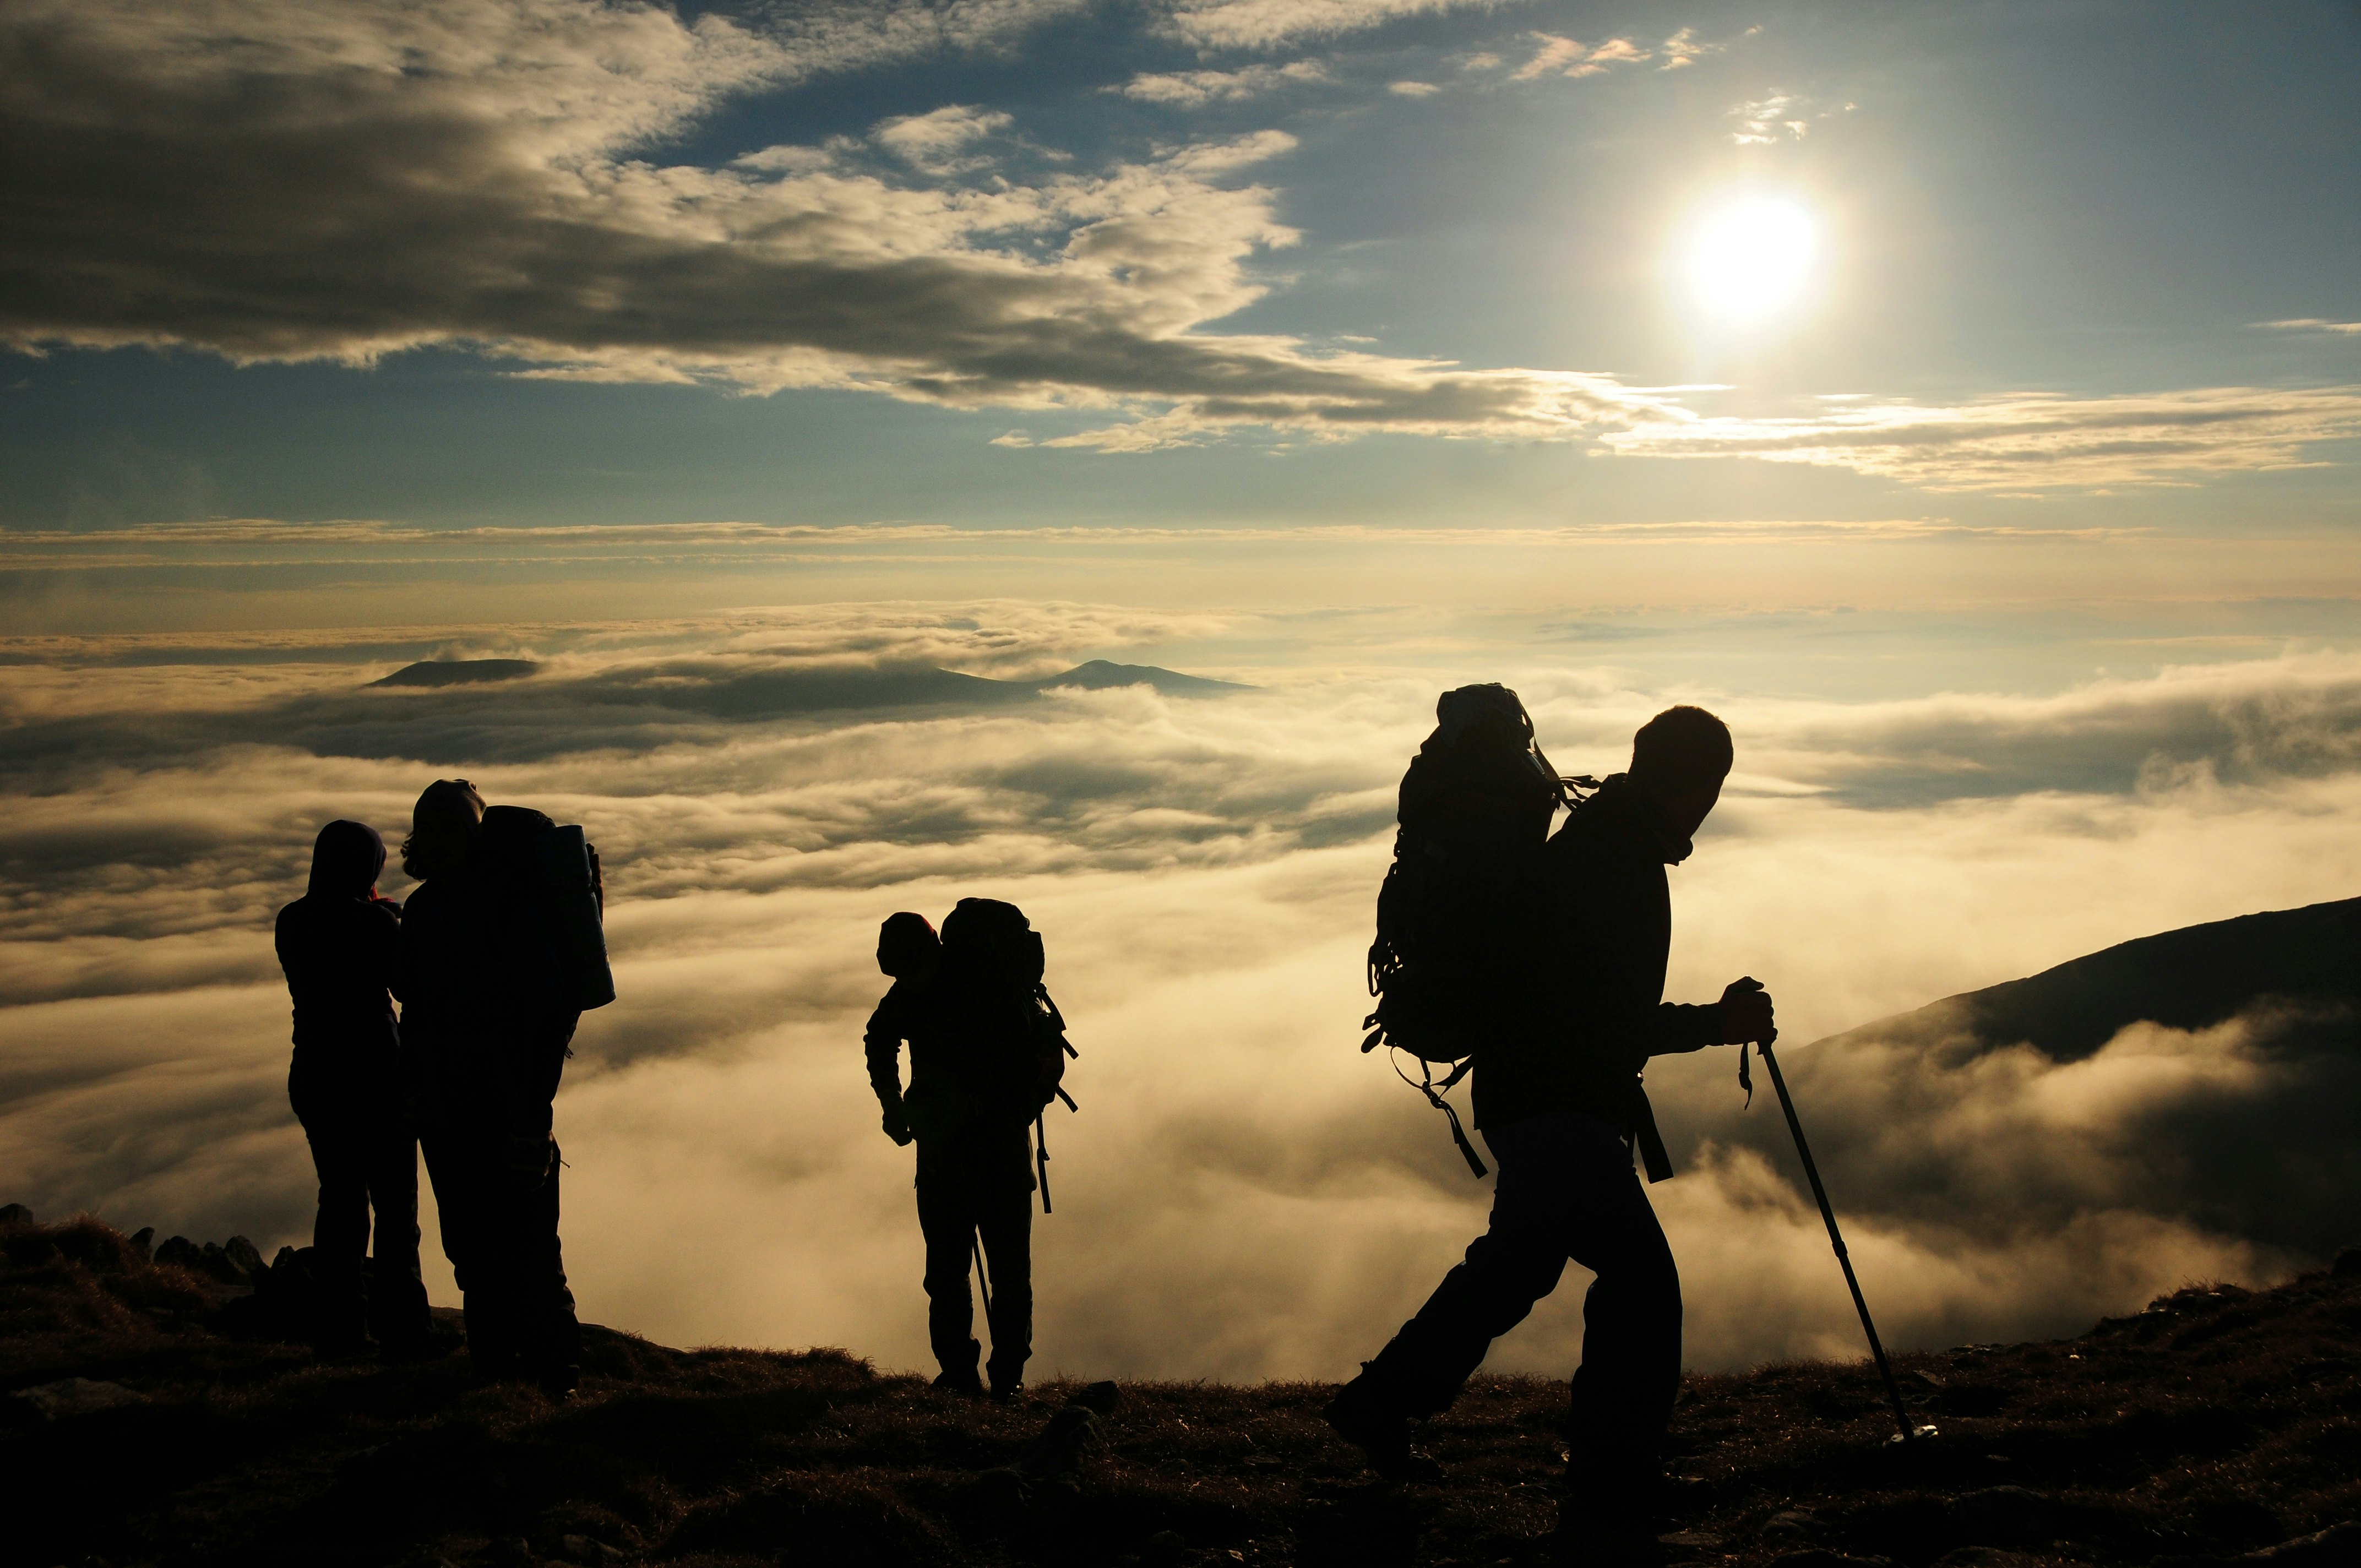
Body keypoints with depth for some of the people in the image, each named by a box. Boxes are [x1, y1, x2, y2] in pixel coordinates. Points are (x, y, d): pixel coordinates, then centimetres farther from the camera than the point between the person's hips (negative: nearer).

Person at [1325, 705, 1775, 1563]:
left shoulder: (1595, 836, 10)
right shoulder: (1616, 860, -21)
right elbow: (1602, 1019, -25)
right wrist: (1713, 1024, -16)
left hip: (1535, 1099, 11)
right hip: (1556, 1107, -11)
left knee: (1519, 1261, 24)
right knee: (1641, 1286, -13)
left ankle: (1379, 1403, 39)